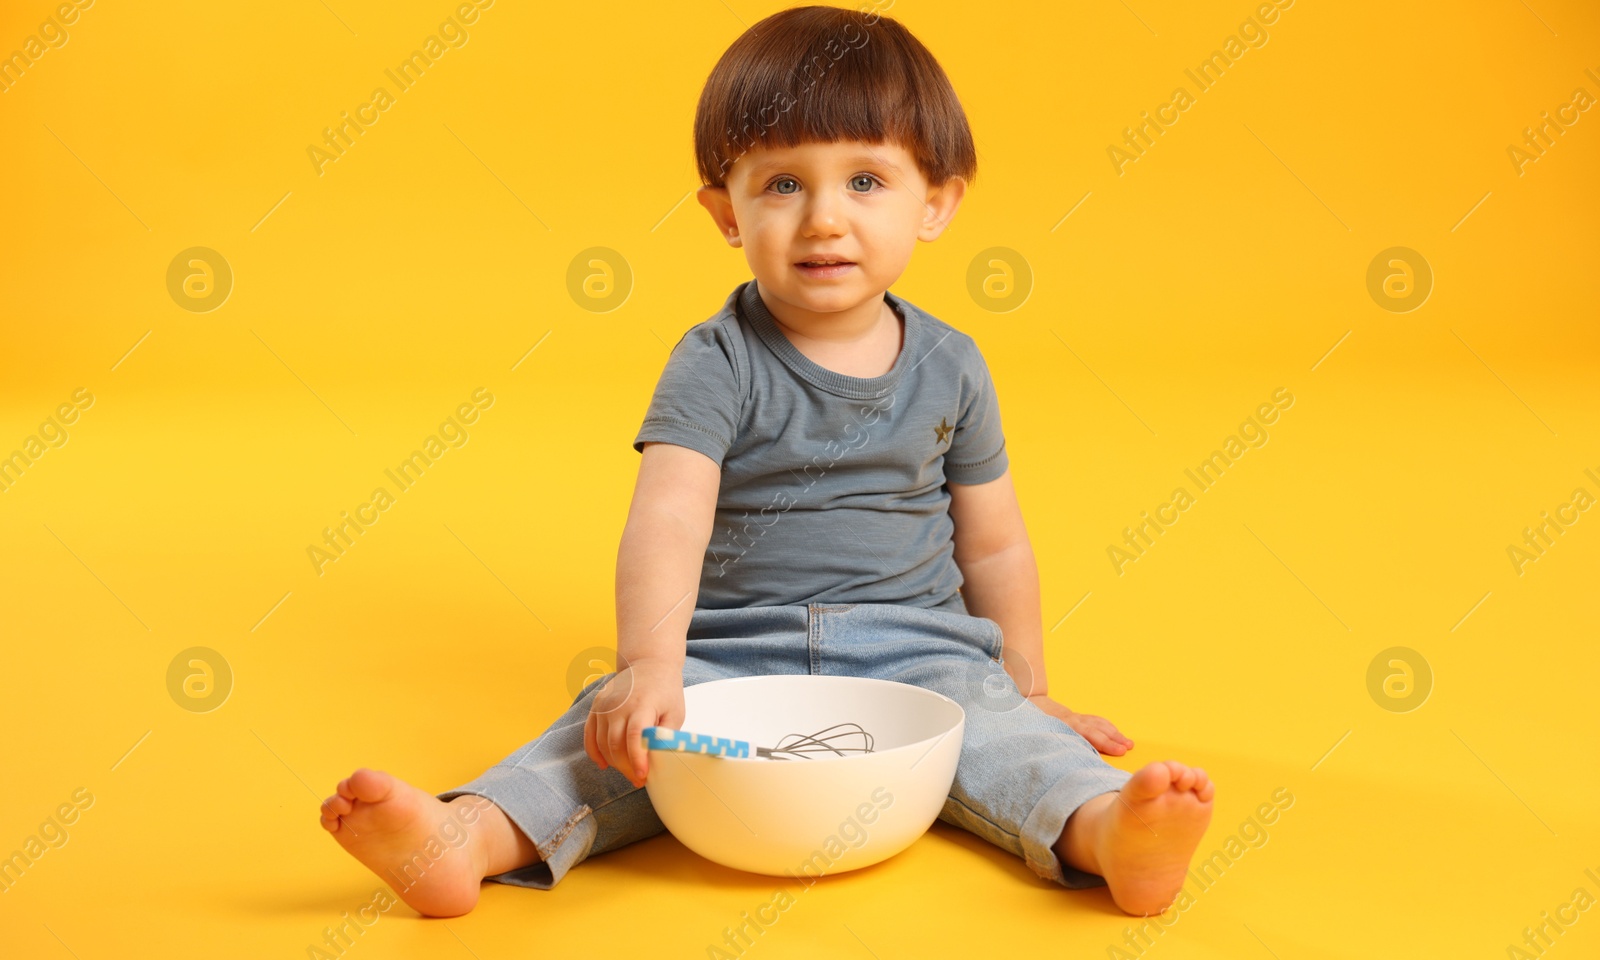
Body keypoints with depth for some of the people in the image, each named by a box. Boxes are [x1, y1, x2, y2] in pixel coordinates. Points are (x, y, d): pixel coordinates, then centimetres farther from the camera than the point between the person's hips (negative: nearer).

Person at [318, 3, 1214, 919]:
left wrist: (1030, 692, 19)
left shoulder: (950, 368, 5)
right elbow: (669, 518, -20)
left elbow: (994, 545, 14)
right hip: (734, 653, -2)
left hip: (912, 651, 2)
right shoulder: (717, 364, -6)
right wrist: (649, 663, -36)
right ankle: (468, 835, -42)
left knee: (996, 729, -26)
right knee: (621, 726, -25)